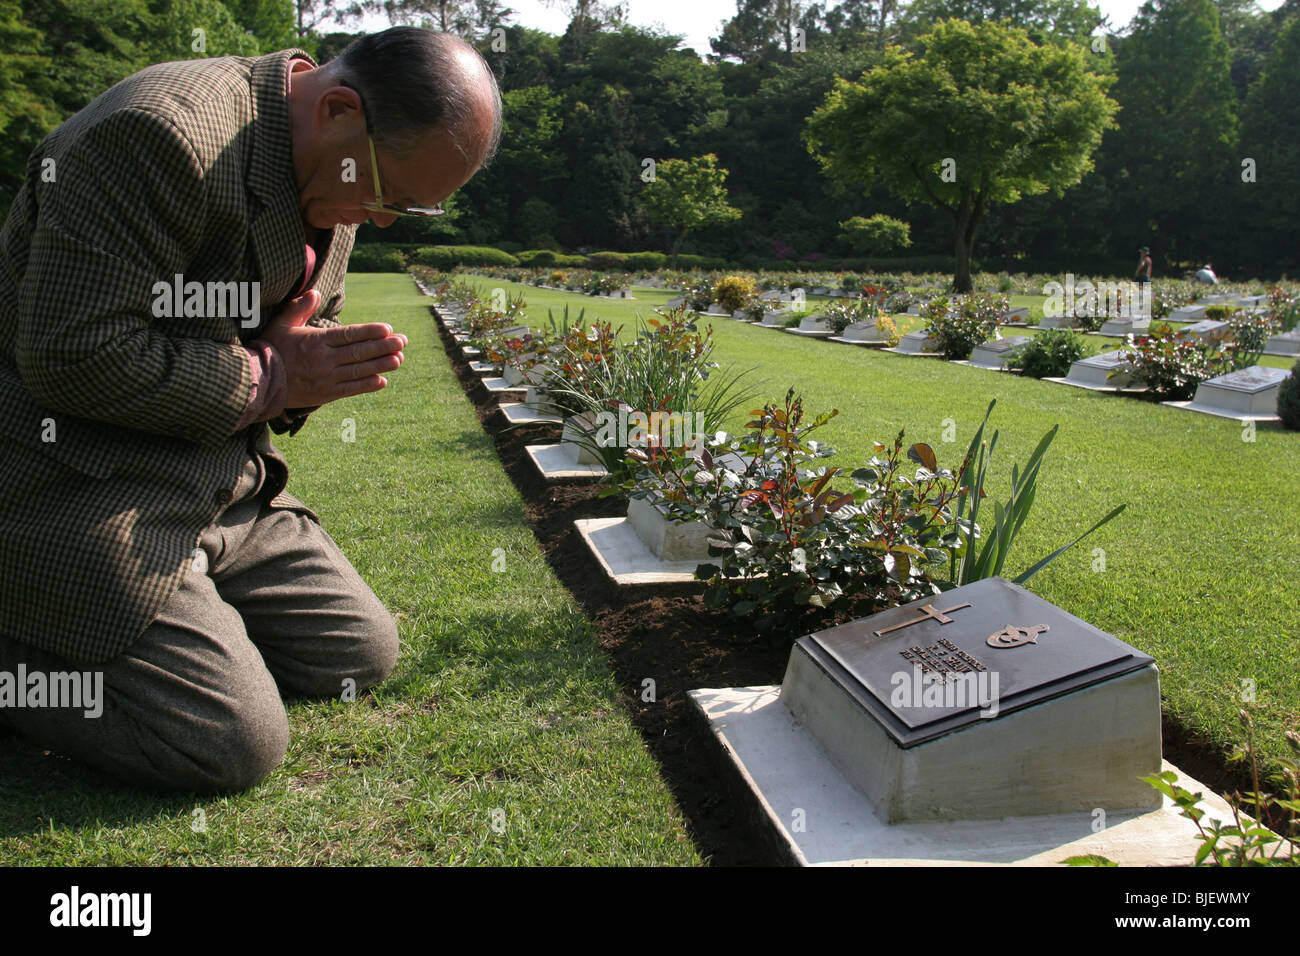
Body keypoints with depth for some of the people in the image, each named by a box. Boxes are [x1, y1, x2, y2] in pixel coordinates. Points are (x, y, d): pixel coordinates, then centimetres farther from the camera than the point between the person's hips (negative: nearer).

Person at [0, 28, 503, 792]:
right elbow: (72, 356, -27)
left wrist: (327, 371, -6)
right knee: (239, 742, -16)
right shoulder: (163, 133, -24)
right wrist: (268, 377, -20)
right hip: (80, 493, -9)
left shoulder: (330, 179, 6)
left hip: (221, 488, 9)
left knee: (363, 654, 8)